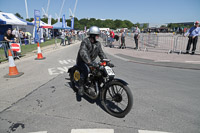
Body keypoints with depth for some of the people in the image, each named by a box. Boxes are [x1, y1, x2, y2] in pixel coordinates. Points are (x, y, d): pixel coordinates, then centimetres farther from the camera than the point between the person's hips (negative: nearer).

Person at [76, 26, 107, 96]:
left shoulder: (98, 43, 4)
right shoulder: (85, 42, -20)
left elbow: (101, 53, 7)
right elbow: (83, 52, -36)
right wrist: (89, 62, -49)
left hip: (91, 61, 6)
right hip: (82, 61, -6)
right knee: (86, 70, -35)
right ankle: (81, 87, -17)